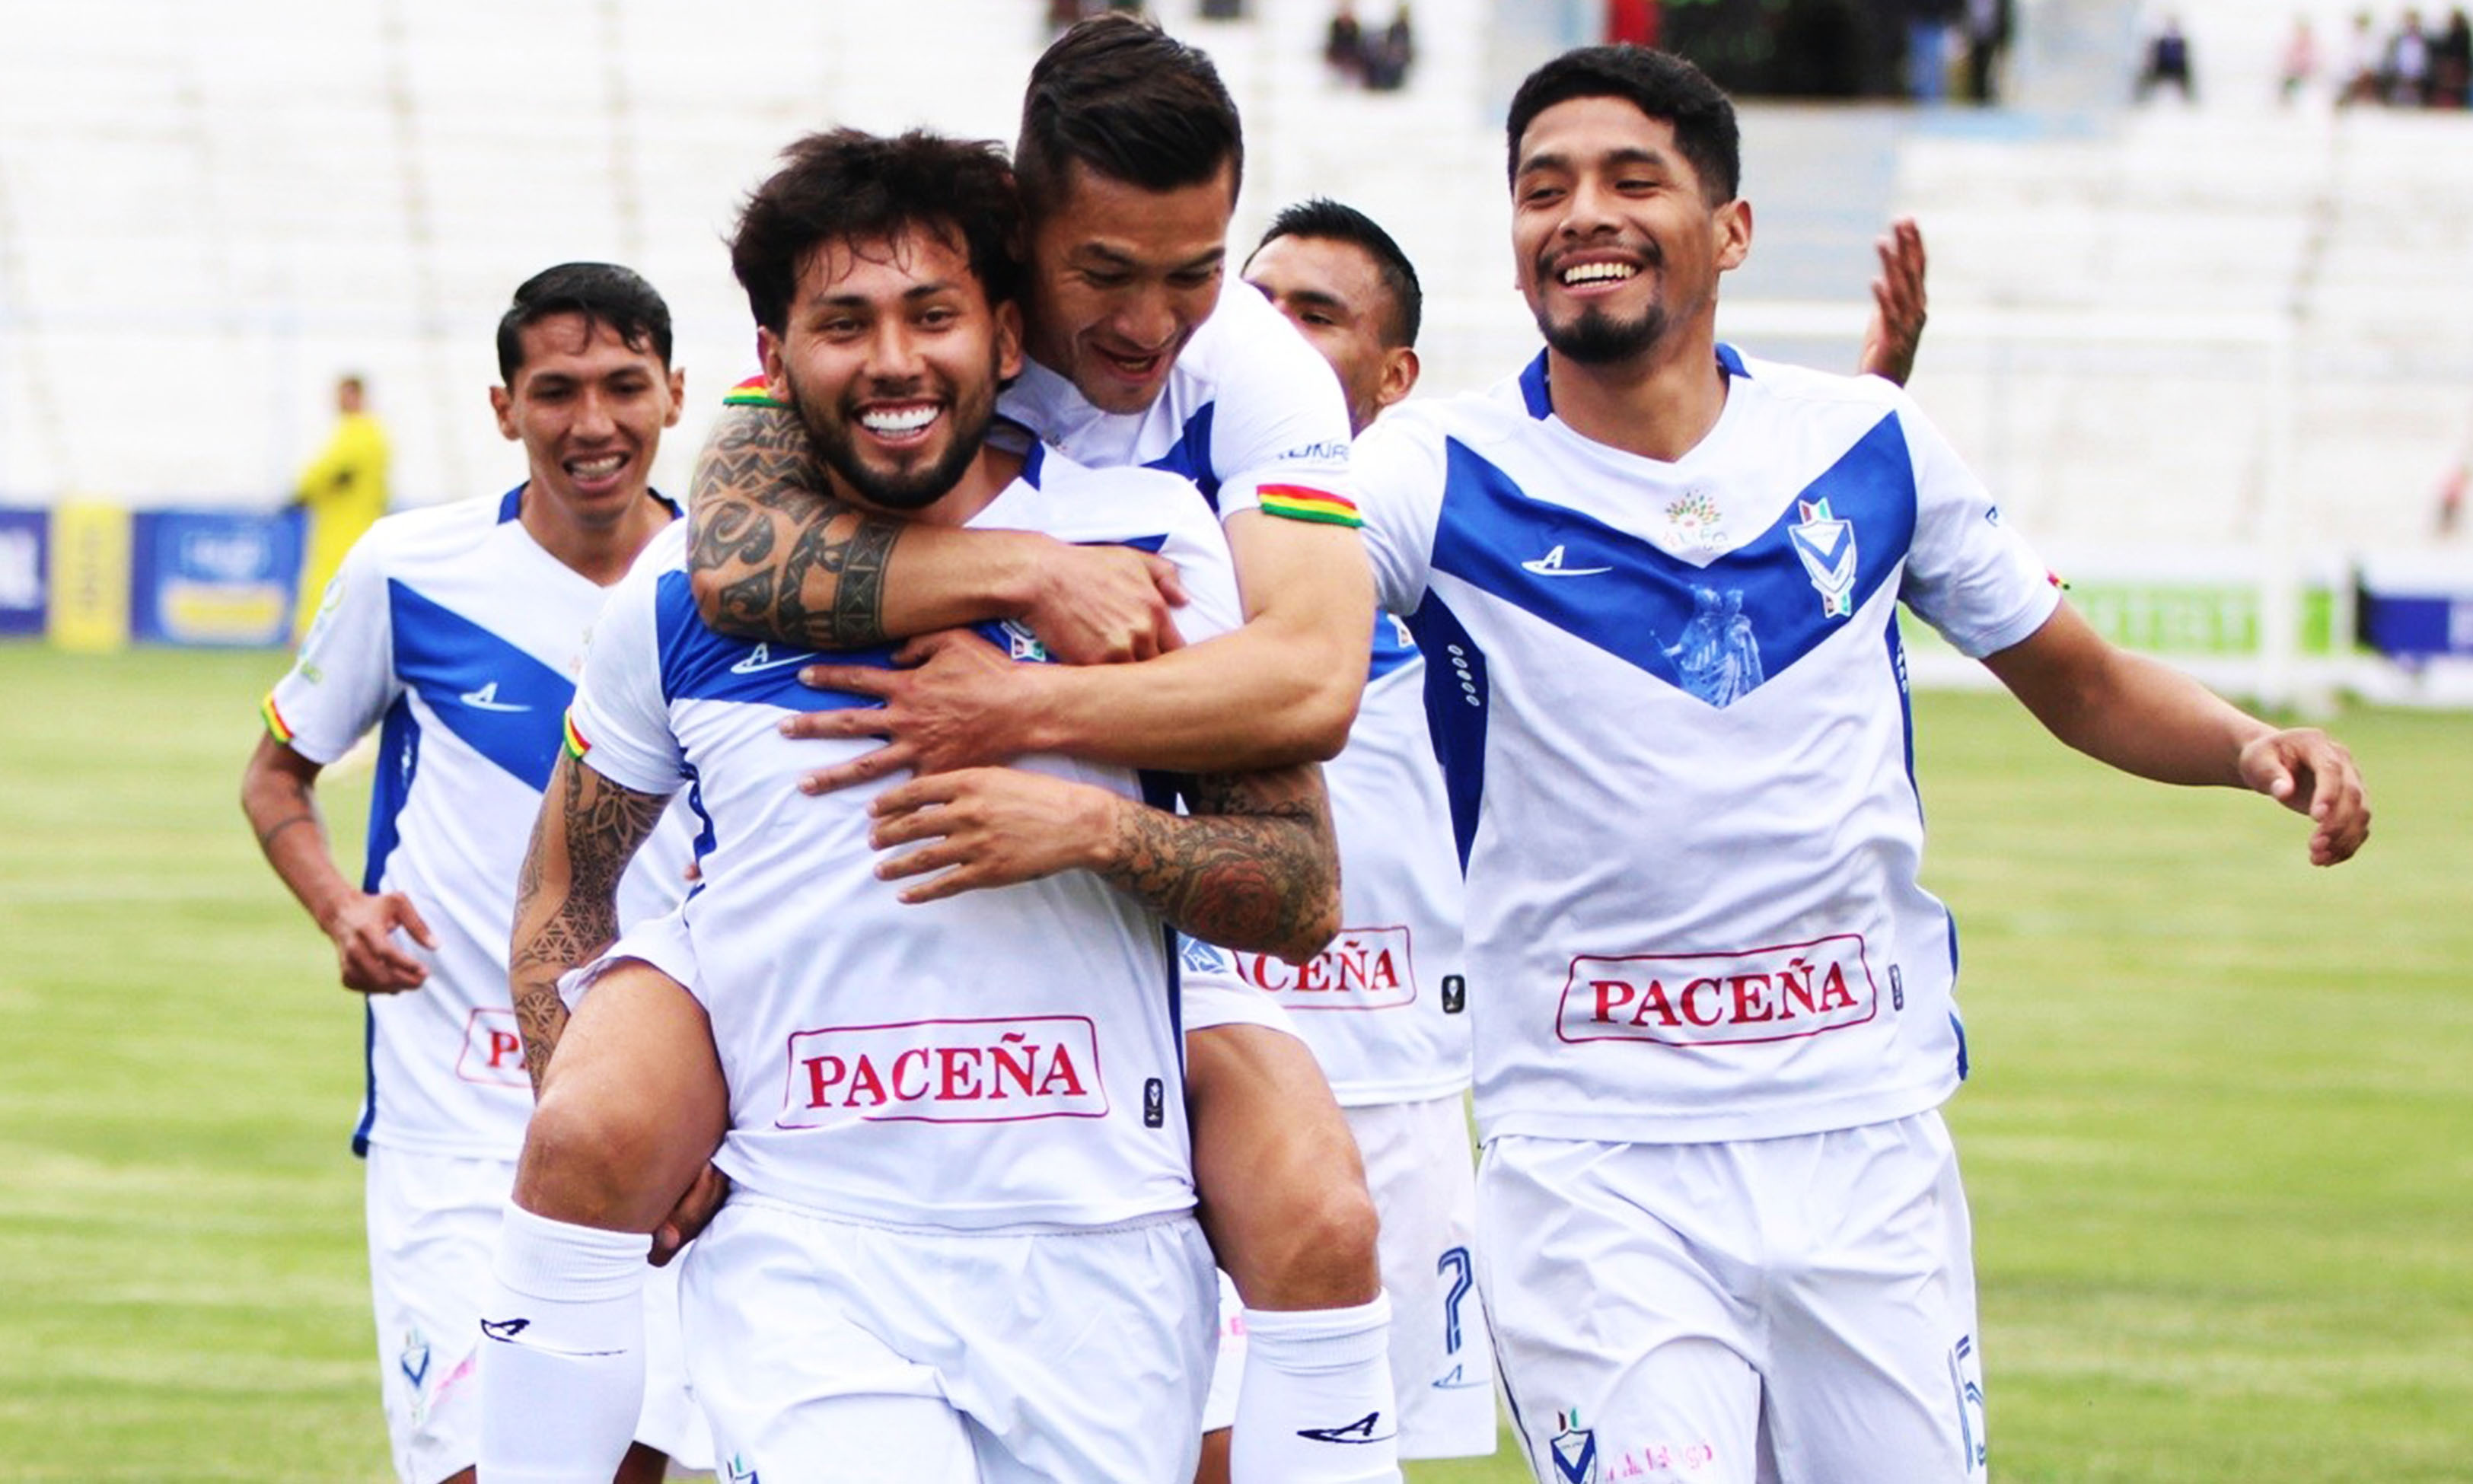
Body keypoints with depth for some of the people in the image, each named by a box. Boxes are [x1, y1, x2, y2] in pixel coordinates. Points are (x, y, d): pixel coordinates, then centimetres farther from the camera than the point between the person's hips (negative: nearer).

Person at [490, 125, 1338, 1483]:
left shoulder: (1152, 539, 4)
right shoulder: (680, 599, 7)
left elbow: (1306, 895, 5)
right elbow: (564, 890, 20)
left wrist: (1099, 830, -13)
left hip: (1096, 1242, 1)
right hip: (798, 1243, -1)